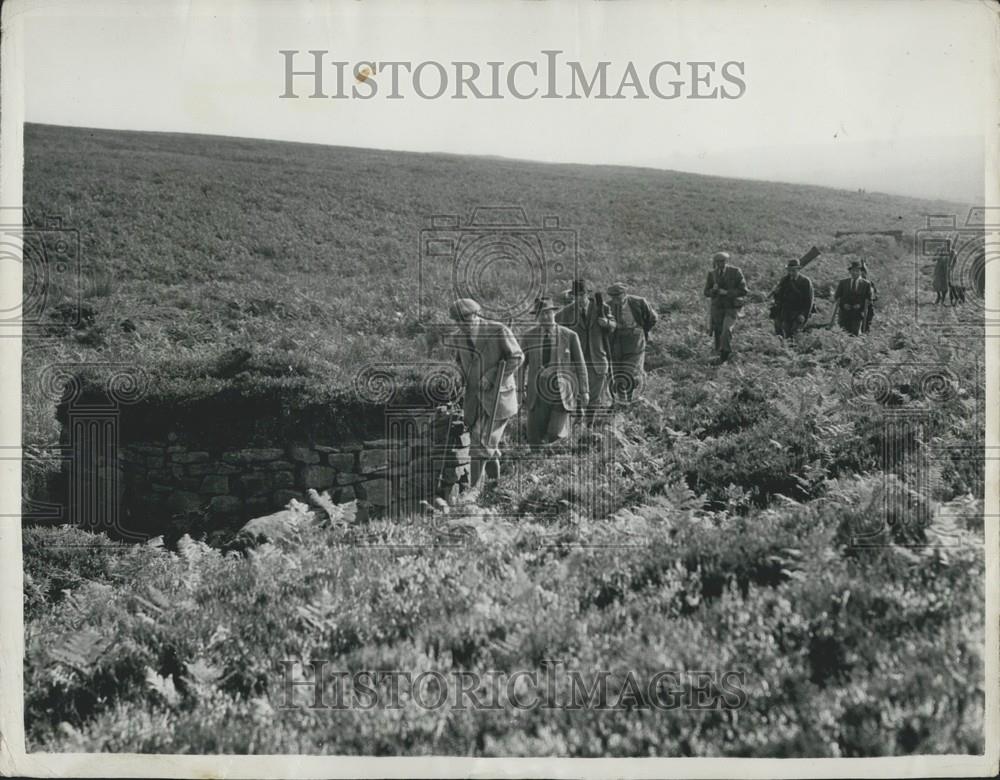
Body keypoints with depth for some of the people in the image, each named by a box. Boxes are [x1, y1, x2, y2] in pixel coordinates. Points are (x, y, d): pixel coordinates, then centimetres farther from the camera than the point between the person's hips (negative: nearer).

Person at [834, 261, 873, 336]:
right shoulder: (843, 282, 12)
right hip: (844, 312, 1)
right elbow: (837, 297, 11)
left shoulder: (866, 283, 8)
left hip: (858, 312, -1)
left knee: (855, 333, -12)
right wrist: (843, 305, -4)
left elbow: (868, 299, 8)